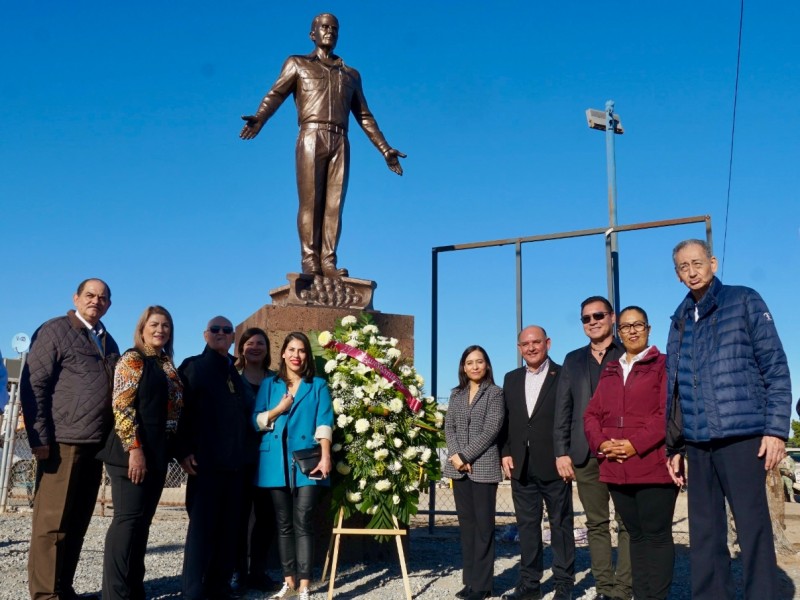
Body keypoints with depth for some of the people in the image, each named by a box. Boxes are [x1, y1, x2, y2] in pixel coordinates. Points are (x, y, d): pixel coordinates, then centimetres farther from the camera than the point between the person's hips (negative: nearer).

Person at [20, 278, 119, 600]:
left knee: (77, 522, 11)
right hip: (63, 442, -6)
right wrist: (39, 438, -14)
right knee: (52, 522, -2)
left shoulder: (108, 342, 18)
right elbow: (33, 385, -6)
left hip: (95, 444, 6)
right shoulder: (54, 330, 0)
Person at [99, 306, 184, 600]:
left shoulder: (167, 366, 17)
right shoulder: (132, 359, -5)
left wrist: (171, 451, 13)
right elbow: (121, 406, -14)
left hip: (158, 453, 7)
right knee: (129, 518, -7)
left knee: (142, 520, 10)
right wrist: (134, 448, -21)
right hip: (132, 451, -7)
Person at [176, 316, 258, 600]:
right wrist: (185, 451, -15)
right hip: (206, 459, -5)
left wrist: (247, 452, 10)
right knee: (202, 524, -3)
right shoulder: (193, 367, 2)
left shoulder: (236, 373, 18)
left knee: (228, 525, 8)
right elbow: (183, 411, -6)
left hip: (235, 460, 6)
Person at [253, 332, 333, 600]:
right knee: (283, 524, 7)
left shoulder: (318, 385, 8)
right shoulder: (269, 384, 13)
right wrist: (279, 409, -9)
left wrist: (325, 456, -13)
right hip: (276, 461, 2)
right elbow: (256, 421, 7)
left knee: (303, 522, -7)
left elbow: (324, 423, -2)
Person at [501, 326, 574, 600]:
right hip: (521, 466, 5)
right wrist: (506, 453, 3)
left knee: (560, 524, 5)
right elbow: (505, 420, 13)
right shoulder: (511, 379, 14)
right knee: (527, 525, 10)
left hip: (554, 465, -4)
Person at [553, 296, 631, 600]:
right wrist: (561, 452, 3)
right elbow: (563, 409, 11)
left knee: (627, 523, -1)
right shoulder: (573, 360, 16)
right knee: (596, 524, 7)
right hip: (585, 453, 3)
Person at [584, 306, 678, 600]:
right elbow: (592, 414, 15)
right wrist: (601, 443, -4)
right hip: (616, 467, 6)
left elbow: (670, 412, -9)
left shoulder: (663, 365, 1)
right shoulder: (609, 371, 18)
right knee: (635, 534, 12)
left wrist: (636, 444, -17)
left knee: (656, 534, -2)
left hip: (653, 466, -5)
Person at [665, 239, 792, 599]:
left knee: (753, 530, -2)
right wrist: (674, 446, 12)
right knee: (704, 535, 8)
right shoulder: (680, 321, 16)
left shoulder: (744, 302, 3)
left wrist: (776, 428, -11)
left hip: (742, 436, -5)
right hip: (697, 444, 5)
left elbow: (775, 367, -2)